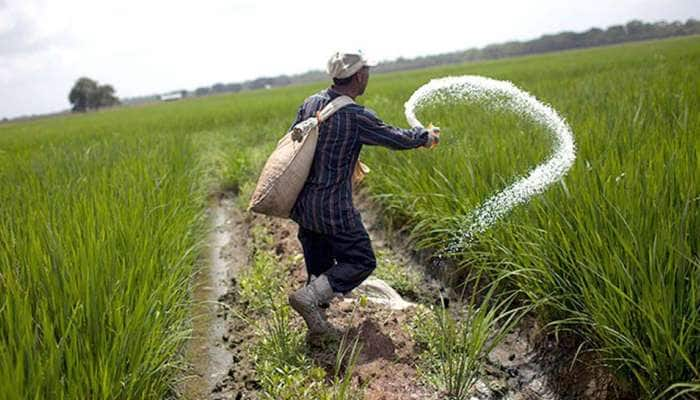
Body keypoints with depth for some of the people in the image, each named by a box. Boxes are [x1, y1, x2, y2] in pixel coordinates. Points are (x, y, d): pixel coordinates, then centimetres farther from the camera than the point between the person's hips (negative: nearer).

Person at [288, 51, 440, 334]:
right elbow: (396, 139, -5)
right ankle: (309, 296, -6)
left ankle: (317, 319, 31)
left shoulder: (311, 103, 2)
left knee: (319, 266, 21)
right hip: (333, 209, -7)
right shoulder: (356, 117, -17)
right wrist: (426, 136, 14)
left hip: (302, 204, 8)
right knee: (361, 262, 6)